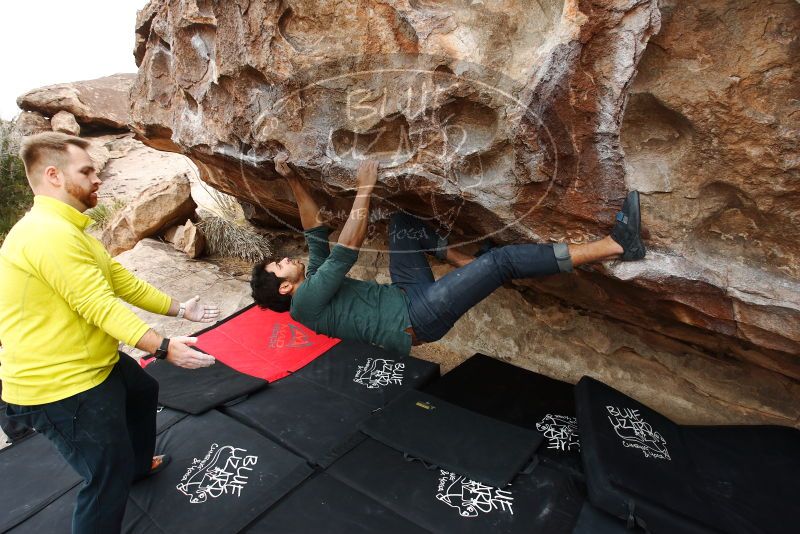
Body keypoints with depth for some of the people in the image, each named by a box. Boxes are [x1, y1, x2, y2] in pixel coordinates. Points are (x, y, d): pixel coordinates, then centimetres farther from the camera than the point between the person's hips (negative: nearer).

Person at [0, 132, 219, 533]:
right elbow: (101, 307, -30)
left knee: (144, 391, 31)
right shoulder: (49, 235, -26)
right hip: (59, 384, -11)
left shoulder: (67, 231, 11)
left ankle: (139, 465, 54)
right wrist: (165, 348, -31)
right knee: (109, 476, -1)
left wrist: (180, 309, 11)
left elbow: (124, 282, 11)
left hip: (97, 363, 11)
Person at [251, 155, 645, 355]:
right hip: (417, 318, -10)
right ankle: (616, 245, -17)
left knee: (403, 219, 14)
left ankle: (467, 264, 10)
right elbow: (346, 252, -20)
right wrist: (365, 190, -16)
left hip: (406, 297, 10)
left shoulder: (313, 282, 16)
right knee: (502, 260, -22)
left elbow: (316, 231, 17)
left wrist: (292, 180, 13)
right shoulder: (306, 302, -10)